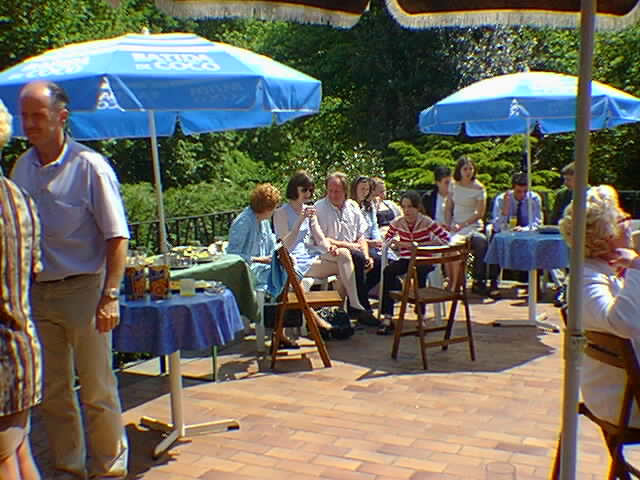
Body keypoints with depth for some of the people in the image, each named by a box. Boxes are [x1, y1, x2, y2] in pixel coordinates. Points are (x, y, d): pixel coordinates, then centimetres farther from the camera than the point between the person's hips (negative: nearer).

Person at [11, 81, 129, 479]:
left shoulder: (90, 166, -10)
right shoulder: (21, 167, 8)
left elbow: (117, 237, -12)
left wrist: (110, 296, -18)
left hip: (82, 289, -6)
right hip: (37, 292, 6)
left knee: (97, 390, 4)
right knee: (52, 391, 14)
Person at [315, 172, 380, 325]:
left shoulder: (353, 206, 13)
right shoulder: (319, 208, -5)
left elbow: (361, 236, 12)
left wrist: (367, 256, -5)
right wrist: (346, 245, -15)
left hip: (353, 250, 7)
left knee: (378, 264, -11)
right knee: (357, 258, -32)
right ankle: (362, 308, -24)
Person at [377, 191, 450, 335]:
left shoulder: (426, 222, -6)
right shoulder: (398, 223, 4)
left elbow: (446, 238, -9)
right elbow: (387, 239, 18)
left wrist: (422, 244, -15)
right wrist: (400, 243, -3)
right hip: (405, 259, 3)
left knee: (419, 272, -38)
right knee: (388, 271, -29)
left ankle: (421, 316, -29)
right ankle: (387, 317, -30)